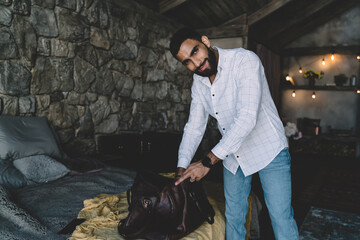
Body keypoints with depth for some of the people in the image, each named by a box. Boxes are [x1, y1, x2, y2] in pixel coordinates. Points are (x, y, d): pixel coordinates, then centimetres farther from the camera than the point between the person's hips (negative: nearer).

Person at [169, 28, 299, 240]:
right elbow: (194, 127, 5)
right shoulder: (198, 83, 0)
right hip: (233, 155, 6)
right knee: (233, 217, 14)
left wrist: (208, 161, -31)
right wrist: (182, 168, -7)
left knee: (282, 219, -2)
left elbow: (247, 117, -32)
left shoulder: (245, 60, -23)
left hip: (268, 149, -6)